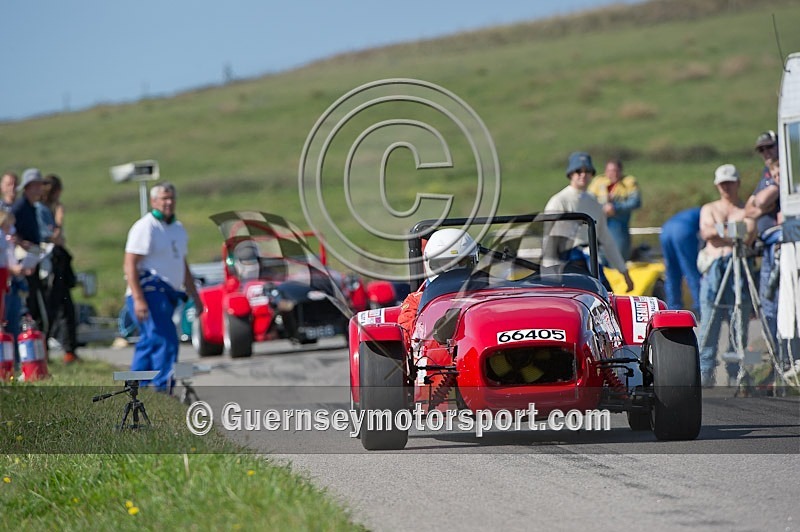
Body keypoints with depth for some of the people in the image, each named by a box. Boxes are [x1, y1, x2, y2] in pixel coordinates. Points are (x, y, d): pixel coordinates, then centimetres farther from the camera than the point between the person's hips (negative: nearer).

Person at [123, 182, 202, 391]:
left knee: (149, 343, 12)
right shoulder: (145, 227, -9)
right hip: (149, 292, -9)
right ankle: (163, 386, -19)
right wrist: (138, 299, -23)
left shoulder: (178, 229, 19)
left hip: (168, 294, 9)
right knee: (165, 340, -17)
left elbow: (183, 266, 28)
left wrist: (195, 296, 26)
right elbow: (130, 264, -15)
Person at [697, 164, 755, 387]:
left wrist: (719, 232, -6)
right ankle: (705, 373, -5)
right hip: (713, 269, 1)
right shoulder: (709, 209, 20)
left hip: (738, 268, -1)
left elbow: (749, 237, -4)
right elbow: (706, 232, 0)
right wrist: (731, 234, -14)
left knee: (739, 324, -5)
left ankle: (736, 374, -2)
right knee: (709, 324, -6)